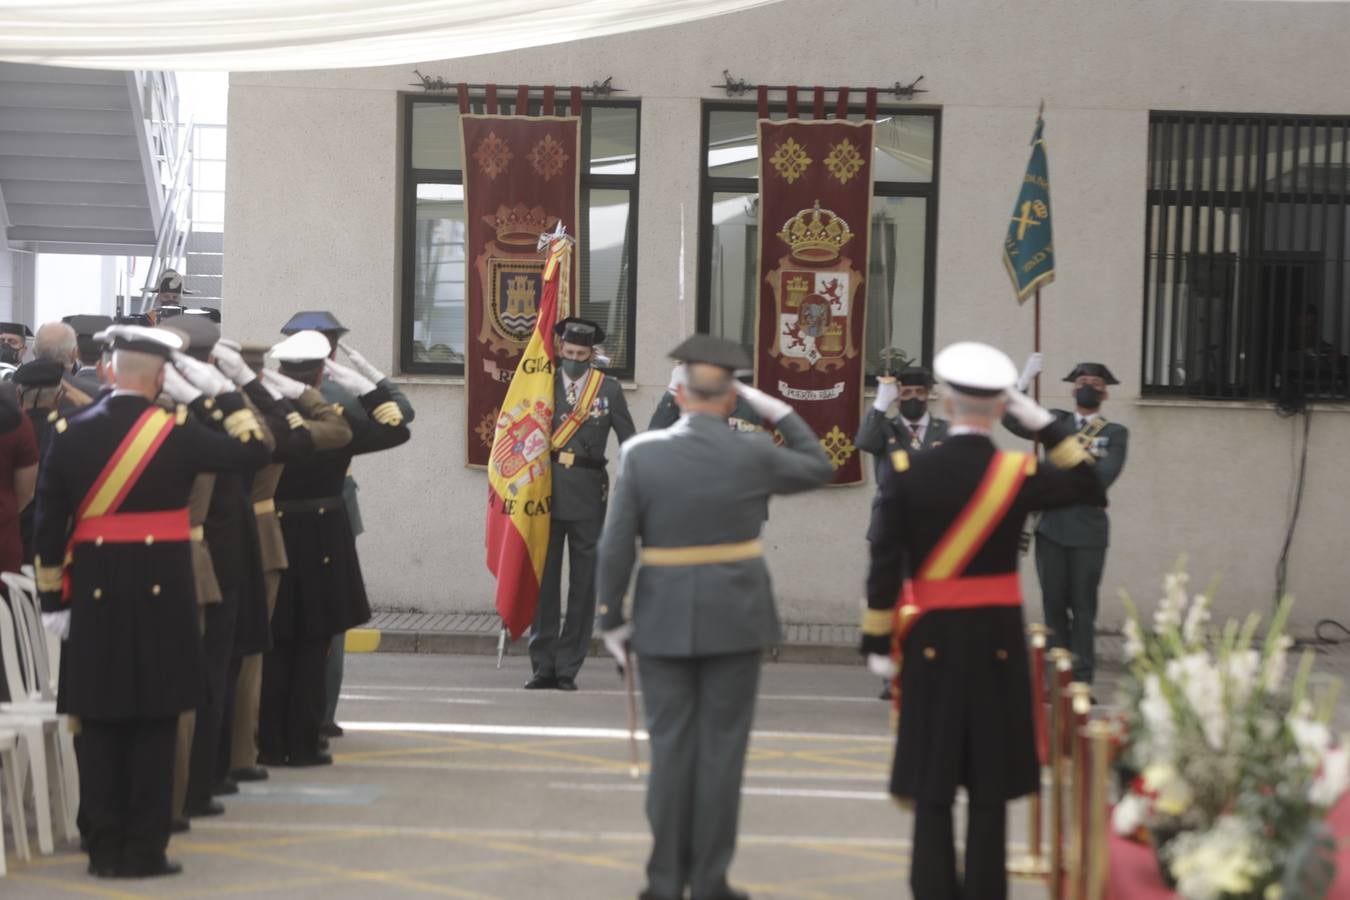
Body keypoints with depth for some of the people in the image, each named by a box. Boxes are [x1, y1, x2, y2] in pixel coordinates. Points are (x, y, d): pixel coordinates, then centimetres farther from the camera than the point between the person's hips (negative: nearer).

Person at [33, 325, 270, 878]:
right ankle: (144, 850, 6)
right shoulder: (178, 431, -8)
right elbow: (254, 451, 3)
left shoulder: (70, 432, 1)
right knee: (154, 726, 4)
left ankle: (104, 848, 12)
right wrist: (206, 396, 2)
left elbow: (48, 523, 2)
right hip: (162, 593, -2)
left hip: (94, 594, 3)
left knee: (100, 724, 9)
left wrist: (52, 599, 8)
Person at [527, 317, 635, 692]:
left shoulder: (609, 389, 5)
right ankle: (543, 666, 9)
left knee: (583, 584, 3)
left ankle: (568, 668, 9)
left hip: (588, 495, 0)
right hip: (547, 491, 0)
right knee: (543, 581, 3)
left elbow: (630, 441, 5)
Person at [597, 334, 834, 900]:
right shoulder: (754, 455, -6)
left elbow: (615, 547, -6)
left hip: (664, 620, 1)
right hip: (735, 618, -1)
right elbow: (820, 469, 13)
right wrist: (779, 413, 16)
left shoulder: (642, 455, -6)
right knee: (721, 747, 4)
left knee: (670, 746, 8)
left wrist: (612, 619, 2)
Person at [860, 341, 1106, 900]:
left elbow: (886, 568, -8)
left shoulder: (908, 473, -8)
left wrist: (876, 642, 0)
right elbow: (1091, 490, 9)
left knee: (932, 784, 7)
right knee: (990, 784, 8)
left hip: (932, 642, 0)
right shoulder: (1019, 475, -8)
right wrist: (1048, 427, 6)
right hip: (997, 642, 0)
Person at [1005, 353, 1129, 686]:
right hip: (1051, 527, 3)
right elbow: (1013, 421, -4)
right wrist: (1025, 377, -10)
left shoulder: (1115, 433, 4)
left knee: (1083, 607, -1)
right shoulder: (1056, 421, 12)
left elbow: (1103, 477, -10)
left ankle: (1081, 682, 2)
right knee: (1054, 605, 6)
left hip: (1088, 530, -2)